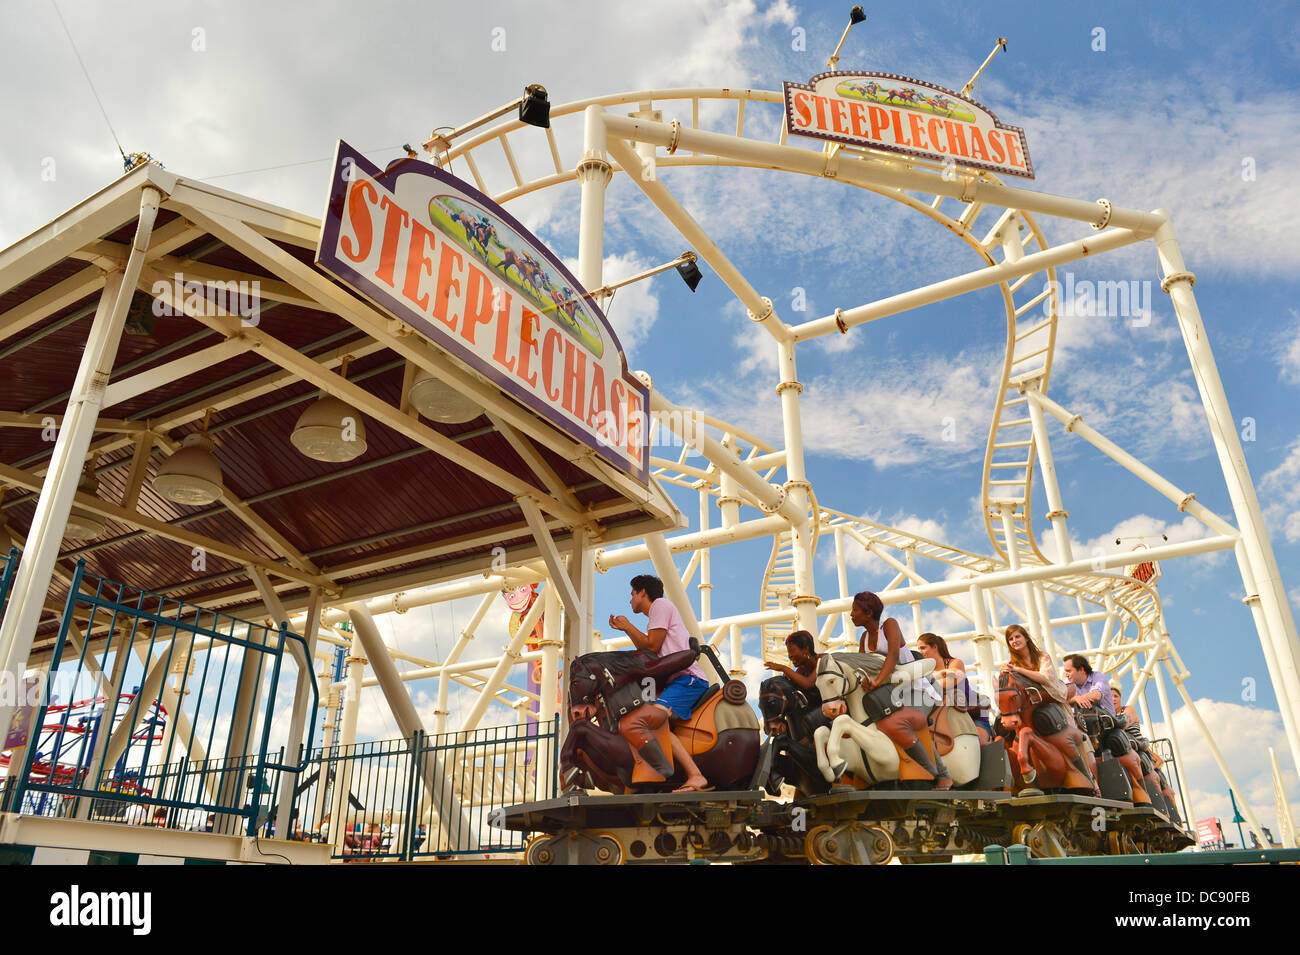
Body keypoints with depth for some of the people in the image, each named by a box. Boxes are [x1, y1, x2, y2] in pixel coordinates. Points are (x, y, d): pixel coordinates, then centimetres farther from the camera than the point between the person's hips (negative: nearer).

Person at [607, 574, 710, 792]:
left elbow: (652, 646, -5)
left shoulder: (660, 604, 2)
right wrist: (625, 629, 34)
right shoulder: (659, 610, 32)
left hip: (686, 679, -11)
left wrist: (629, 626, 8)